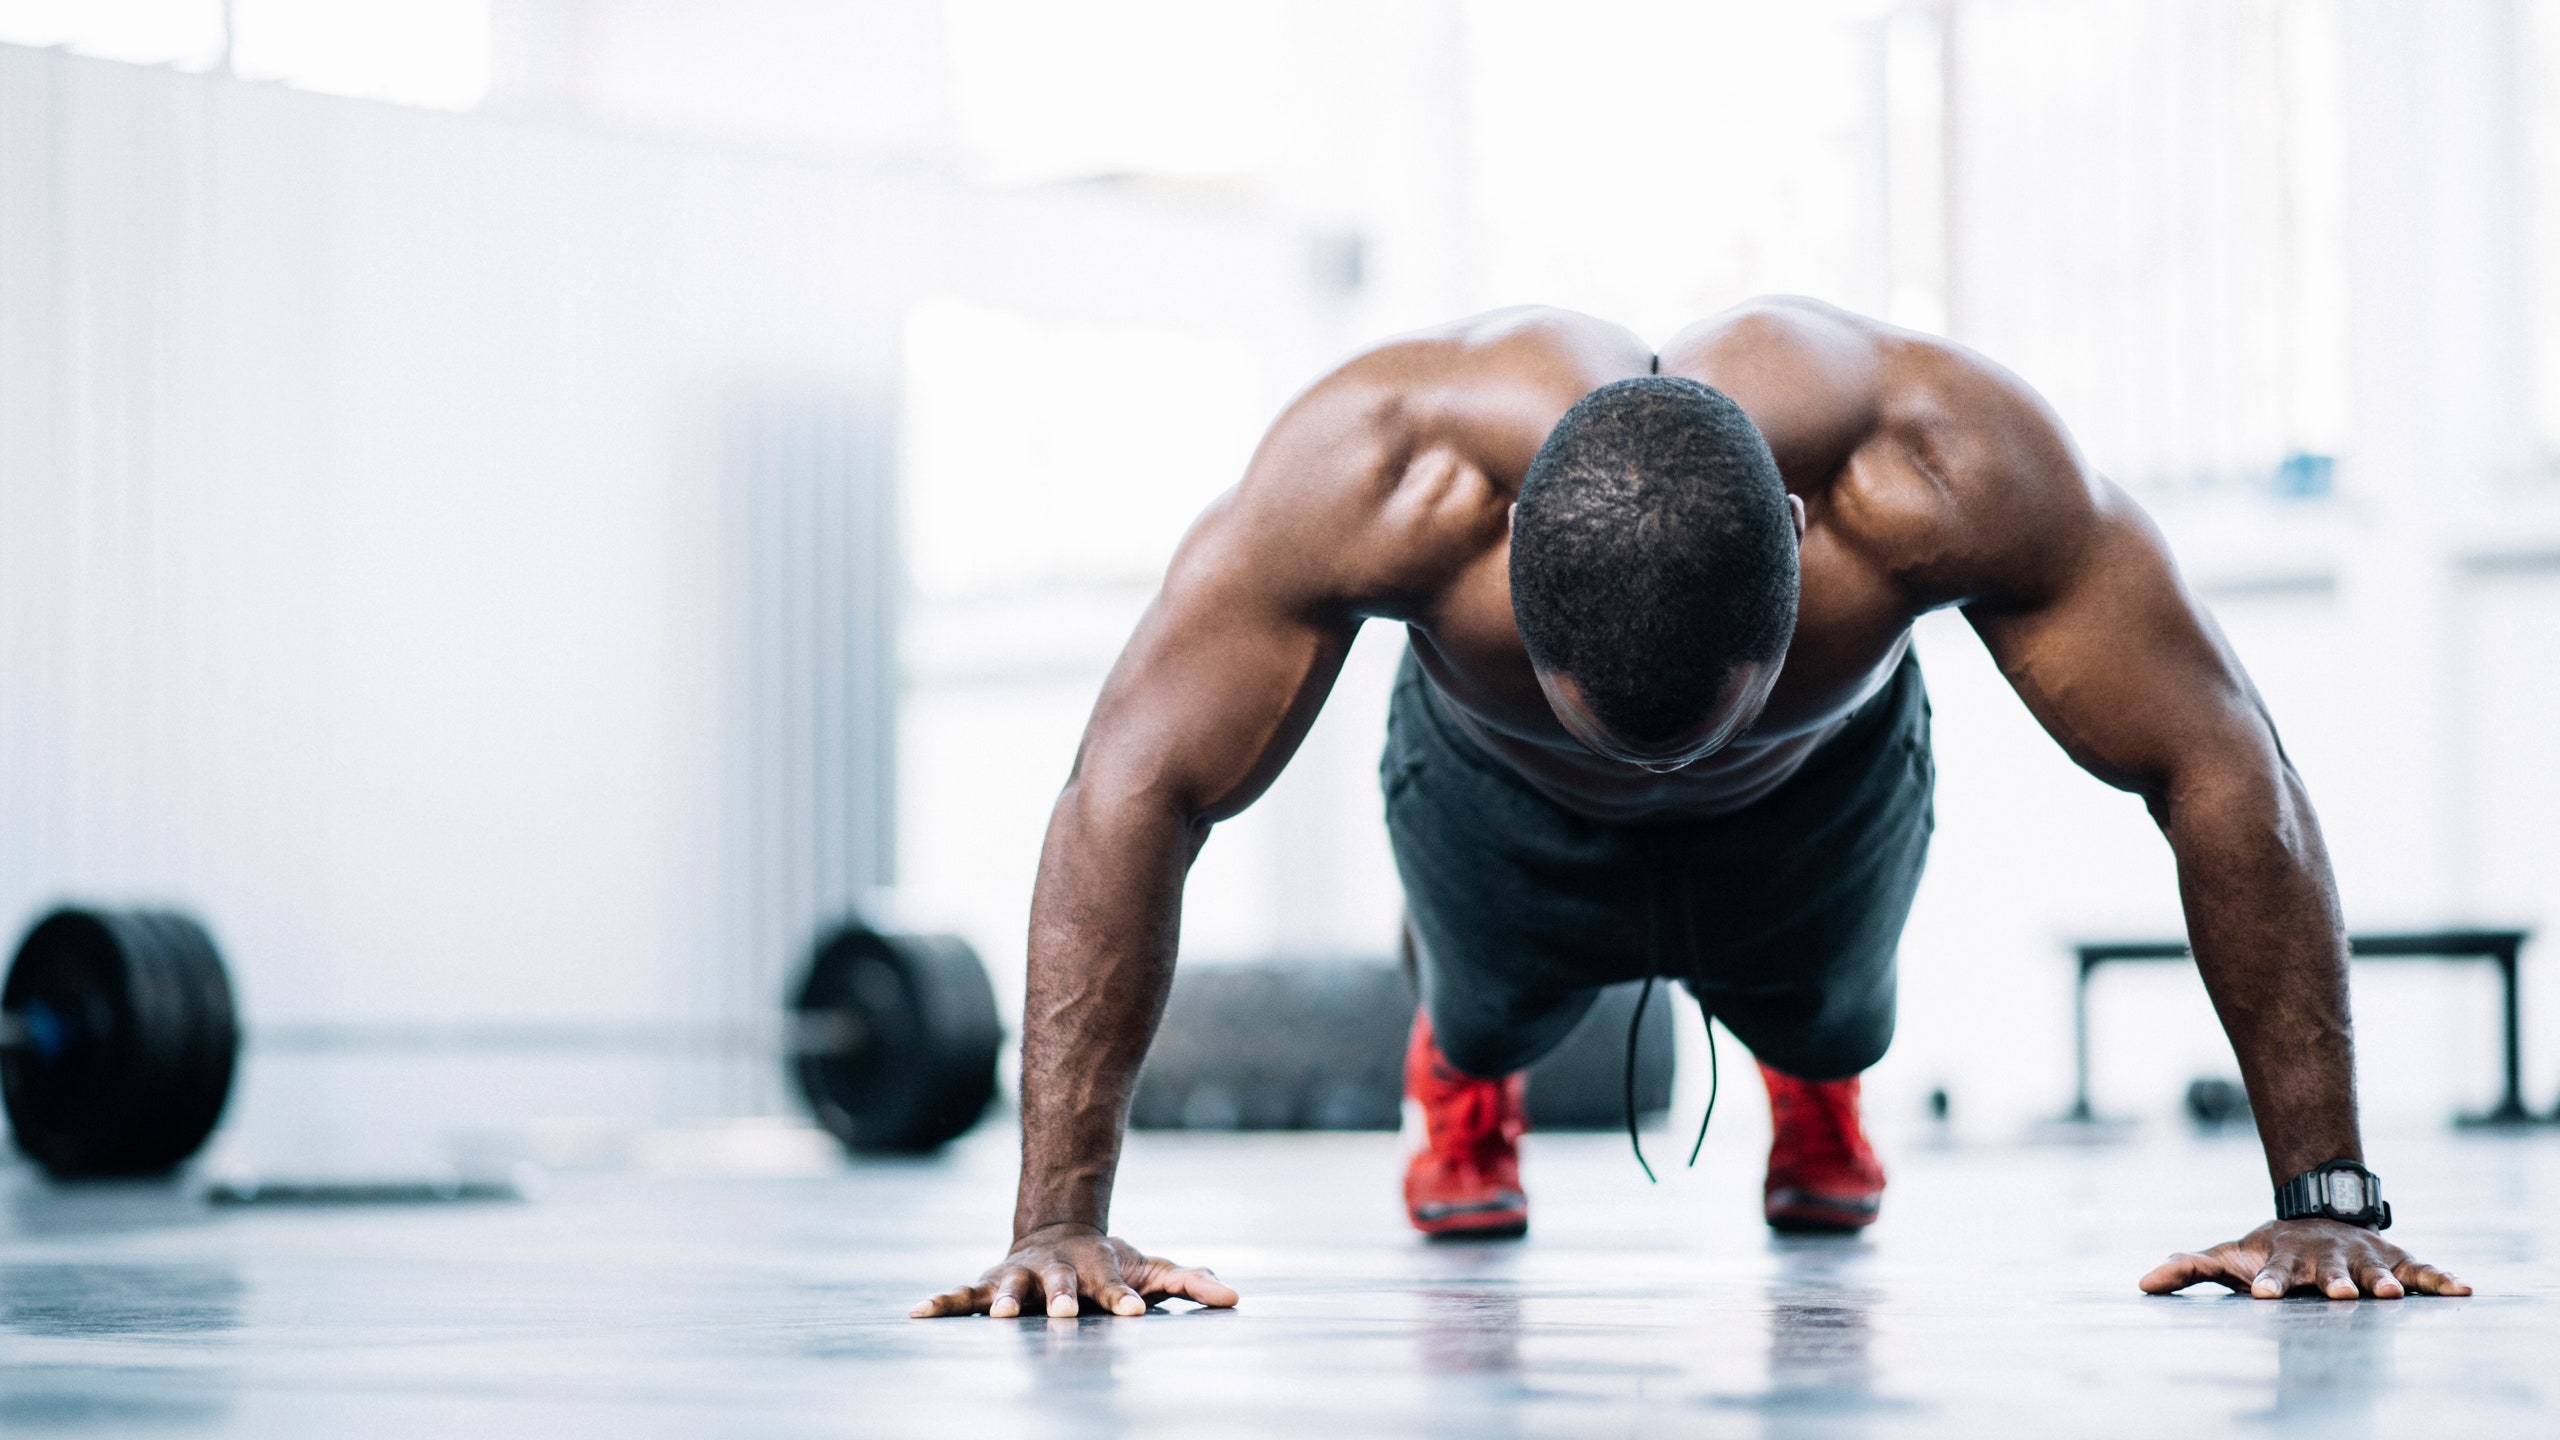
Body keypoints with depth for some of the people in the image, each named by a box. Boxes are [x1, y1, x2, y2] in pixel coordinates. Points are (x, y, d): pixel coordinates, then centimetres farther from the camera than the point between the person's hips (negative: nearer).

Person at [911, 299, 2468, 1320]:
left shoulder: (1948, 465, -46)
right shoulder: (1376, 469, -47)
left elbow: (2222, 772, -37)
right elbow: (1134, 790, -41)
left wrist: (2326, 1200, -38)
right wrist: (1061, 1218, -45)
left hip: (1823, 789, 1)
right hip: (1499, 793, 0)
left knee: (1829, 1020, 24)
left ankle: (1815, 1079, 61)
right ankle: (1462, 1071, 59)